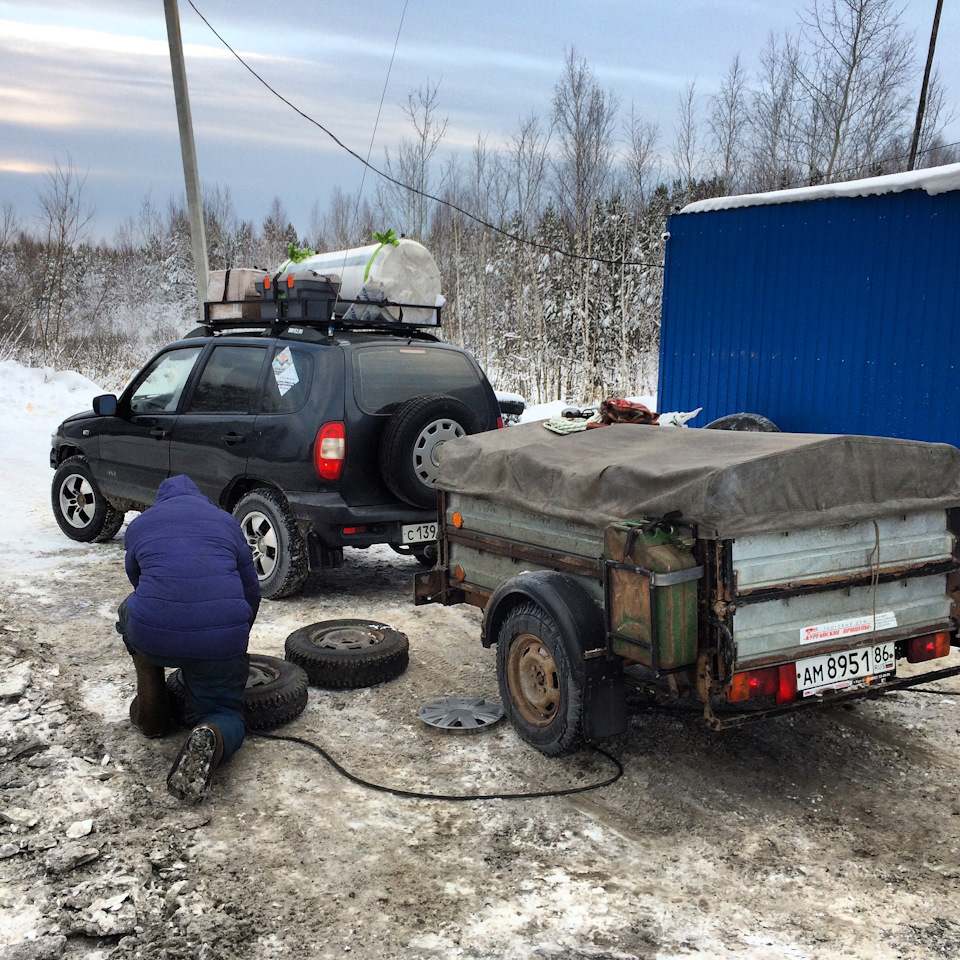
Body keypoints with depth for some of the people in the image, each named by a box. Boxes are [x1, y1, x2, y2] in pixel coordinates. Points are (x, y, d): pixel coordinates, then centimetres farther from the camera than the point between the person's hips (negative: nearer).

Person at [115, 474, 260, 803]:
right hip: (222, 640, 0)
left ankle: (150, 713, 33)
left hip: (153, 638, 1)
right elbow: (252, 592, 26)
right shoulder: (225, 521, 22)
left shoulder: (139, 524, 22)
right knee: (224, 710, 21)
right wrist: (236, 642, 43)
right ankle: (212, 739, -16)